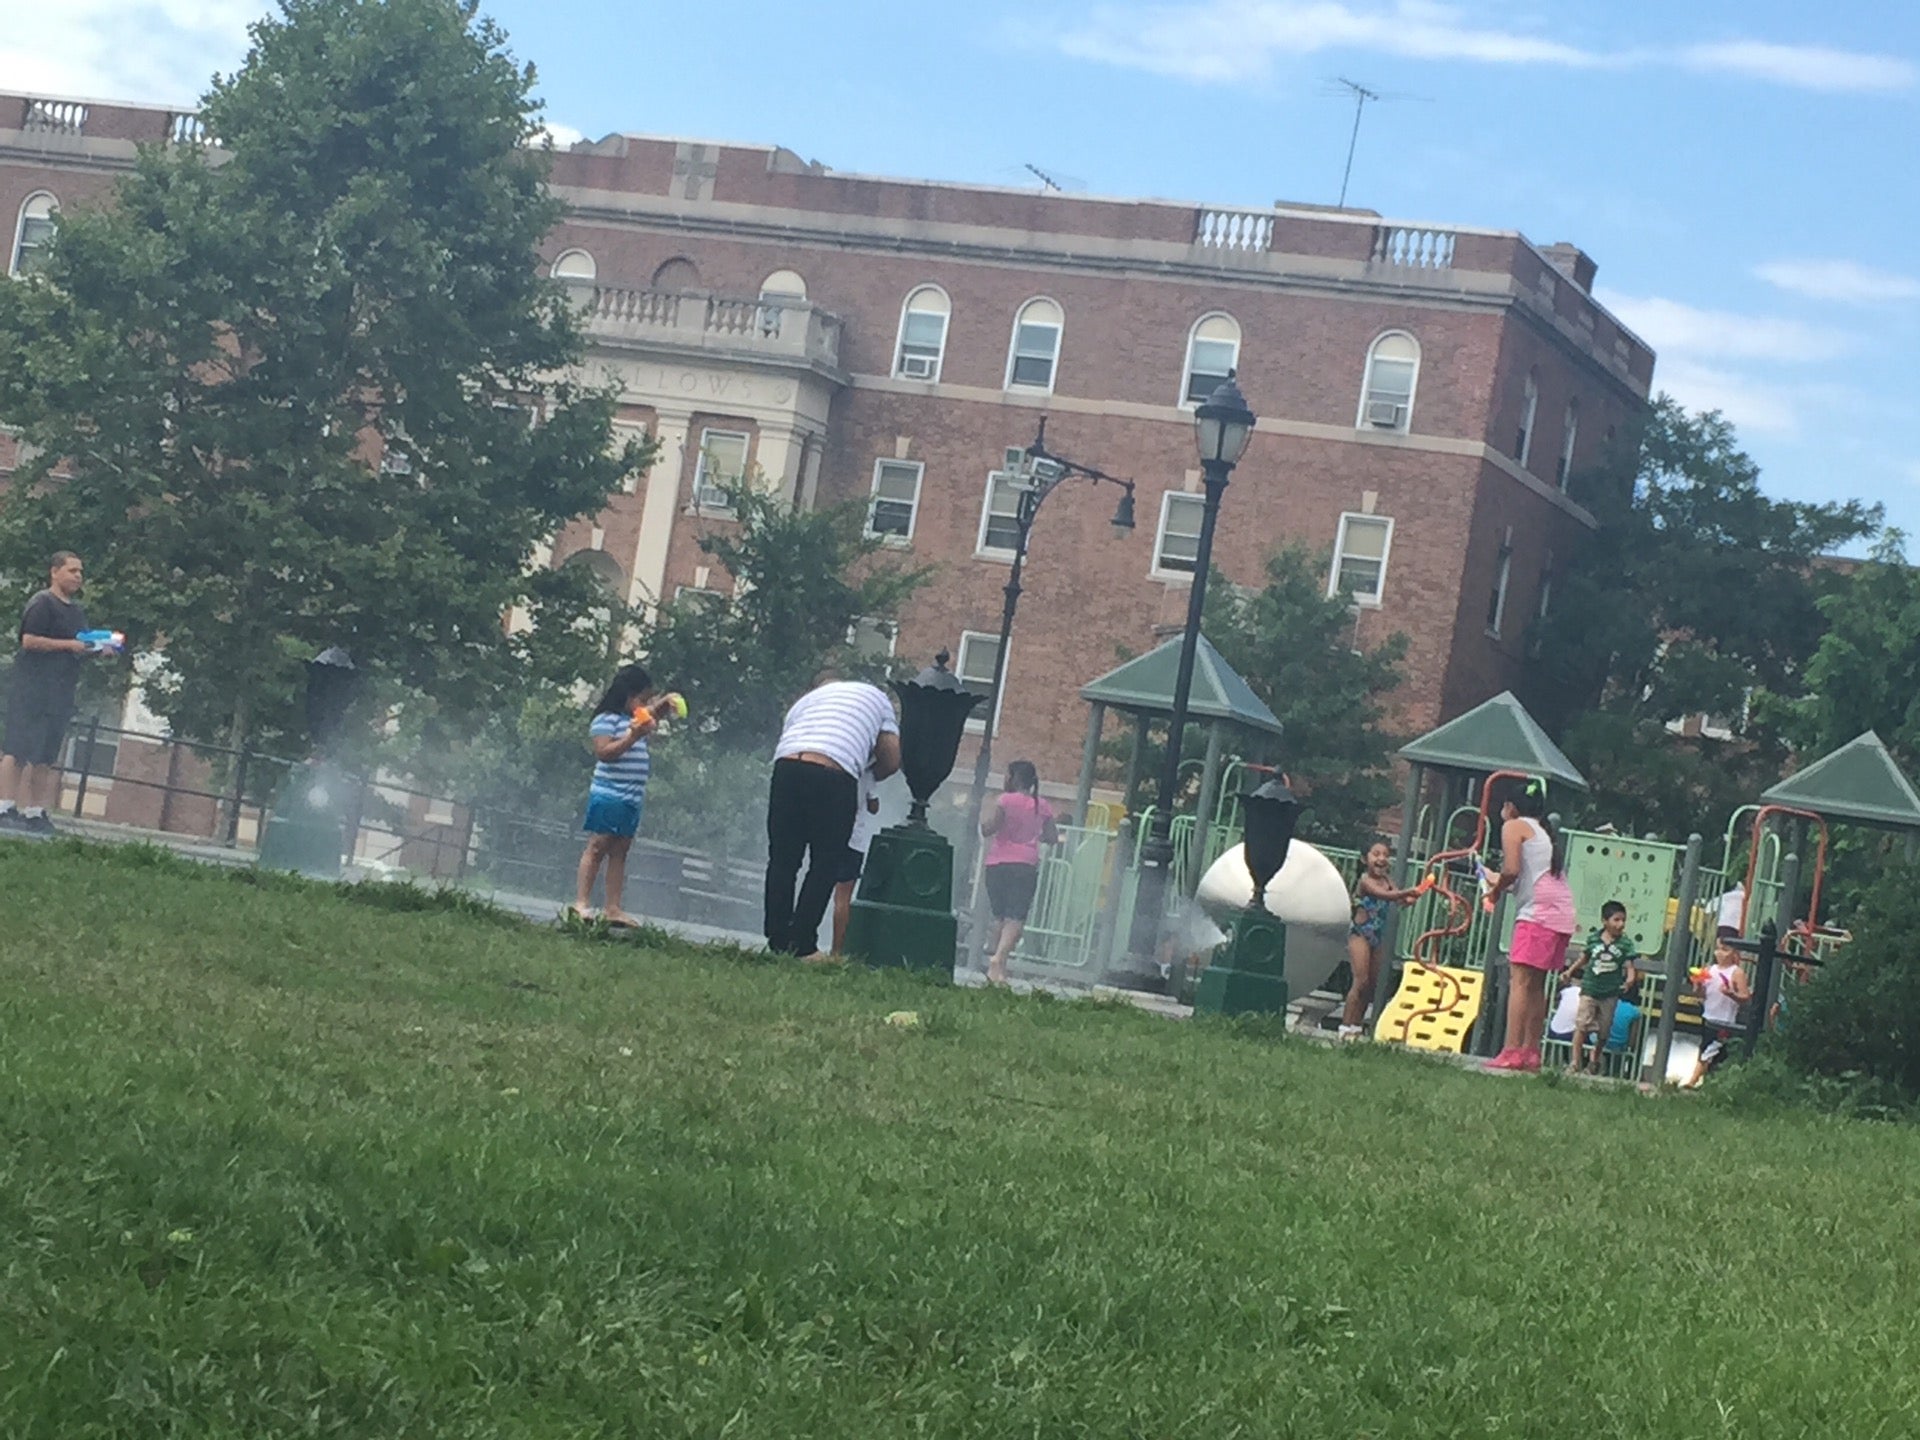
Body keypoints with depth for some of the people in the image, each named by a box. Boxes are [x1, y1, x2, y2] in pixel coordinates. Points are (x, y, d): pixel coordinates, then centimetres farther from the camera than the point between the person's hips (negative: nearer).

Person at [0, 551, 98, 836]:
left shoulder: (77, 611, 19)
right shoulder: (42, 604, -8)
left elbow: (81, 647, 27)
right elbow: (29, 640, -17)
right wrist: (69, 645, -17)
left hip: (60, 692, 8)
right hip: (32, 688, -8)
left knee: (45, 757, 6)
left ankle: (34, 813, 6)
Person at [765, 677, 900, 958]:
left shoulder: (805, 700, 36)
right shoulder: (875, 696, 29)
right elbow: (891, 758, 21)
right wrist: (868, 779, 39)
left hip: (786, 767, 3)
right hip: (836, 775, -3)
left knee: (782, 861, 10)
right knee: (824, 866, 4)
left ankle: (778, 943, 9)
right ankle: (802, 946, 0)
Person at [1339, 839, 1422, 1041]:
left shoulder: (1387, 881, 6)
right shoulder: (1366, 880, -15)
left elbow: (1398, 900, -8)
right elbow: (1383, 894, -31)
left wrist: (1408, 899, -30)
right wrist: (1406, 893, -45)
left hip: (1378, 935, 7)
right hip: (1360, 933, -7)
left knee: (1372, 984, 9)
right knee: (1361, 981, -14)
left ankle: (1357, 1025, 16)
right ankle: (1346, 1027, -12)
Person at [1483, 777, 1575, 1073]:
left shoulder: (1514, 826, 2)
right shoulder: (1544, 832, 27)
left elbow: (1511, 870, -12)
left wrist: (1496, 890, 5)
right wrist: (1500, 883, 25)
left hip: (1538, 911, -9)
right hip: (1563, 914, 9)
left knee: (1520, 979, -12)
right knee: (1536, 984, 13)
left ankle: (1511, 1052, -20)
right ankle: (1531, 1051, 12)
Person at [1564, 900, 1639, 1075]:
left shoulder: (1625, 944, -3)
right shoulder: (1593, 939, 0)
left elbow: (1629, 965, -5)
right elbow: (1584, 958, 13)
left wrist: (1630, 978, -24)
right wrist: (1571, 970, 6)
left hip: (1610, 993, 1)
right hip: (1590, 988, -1)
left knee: (1604, 1031, 11)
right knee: (1582, 1024, -9)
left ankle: (1594, 1060, 34)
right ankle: (1575, 1063, -6)